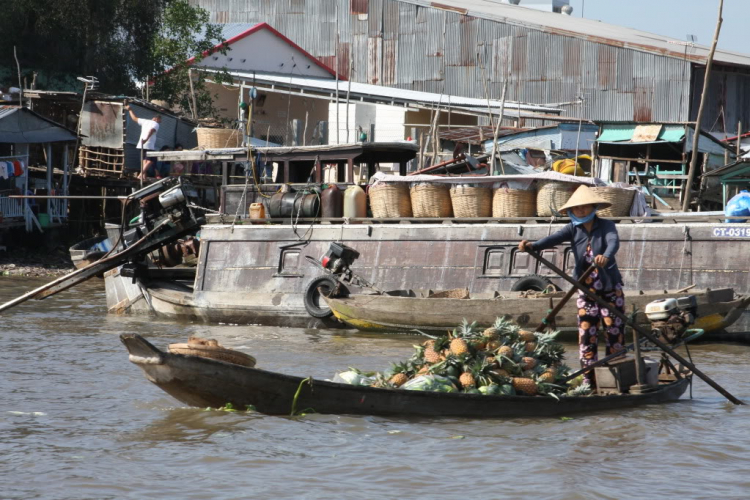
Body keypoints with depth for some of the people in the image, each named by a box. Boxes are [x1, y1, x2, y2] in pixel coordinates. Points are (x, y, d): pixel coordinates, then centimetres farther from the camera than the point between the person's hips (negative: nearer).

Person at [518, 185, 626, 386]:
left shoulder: (606, 226, -8)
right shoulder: (574, 229, -1)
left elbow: (614, 241, -28)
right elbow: (554, 238, -18)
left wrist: (606, 257, -52)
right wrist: (533, 246, -39)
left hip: (610, 288, -2)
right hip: (586, 290, 3)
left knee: (615, 331, 1)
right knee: (586, 334, 1)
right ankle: (589, 381, 6)